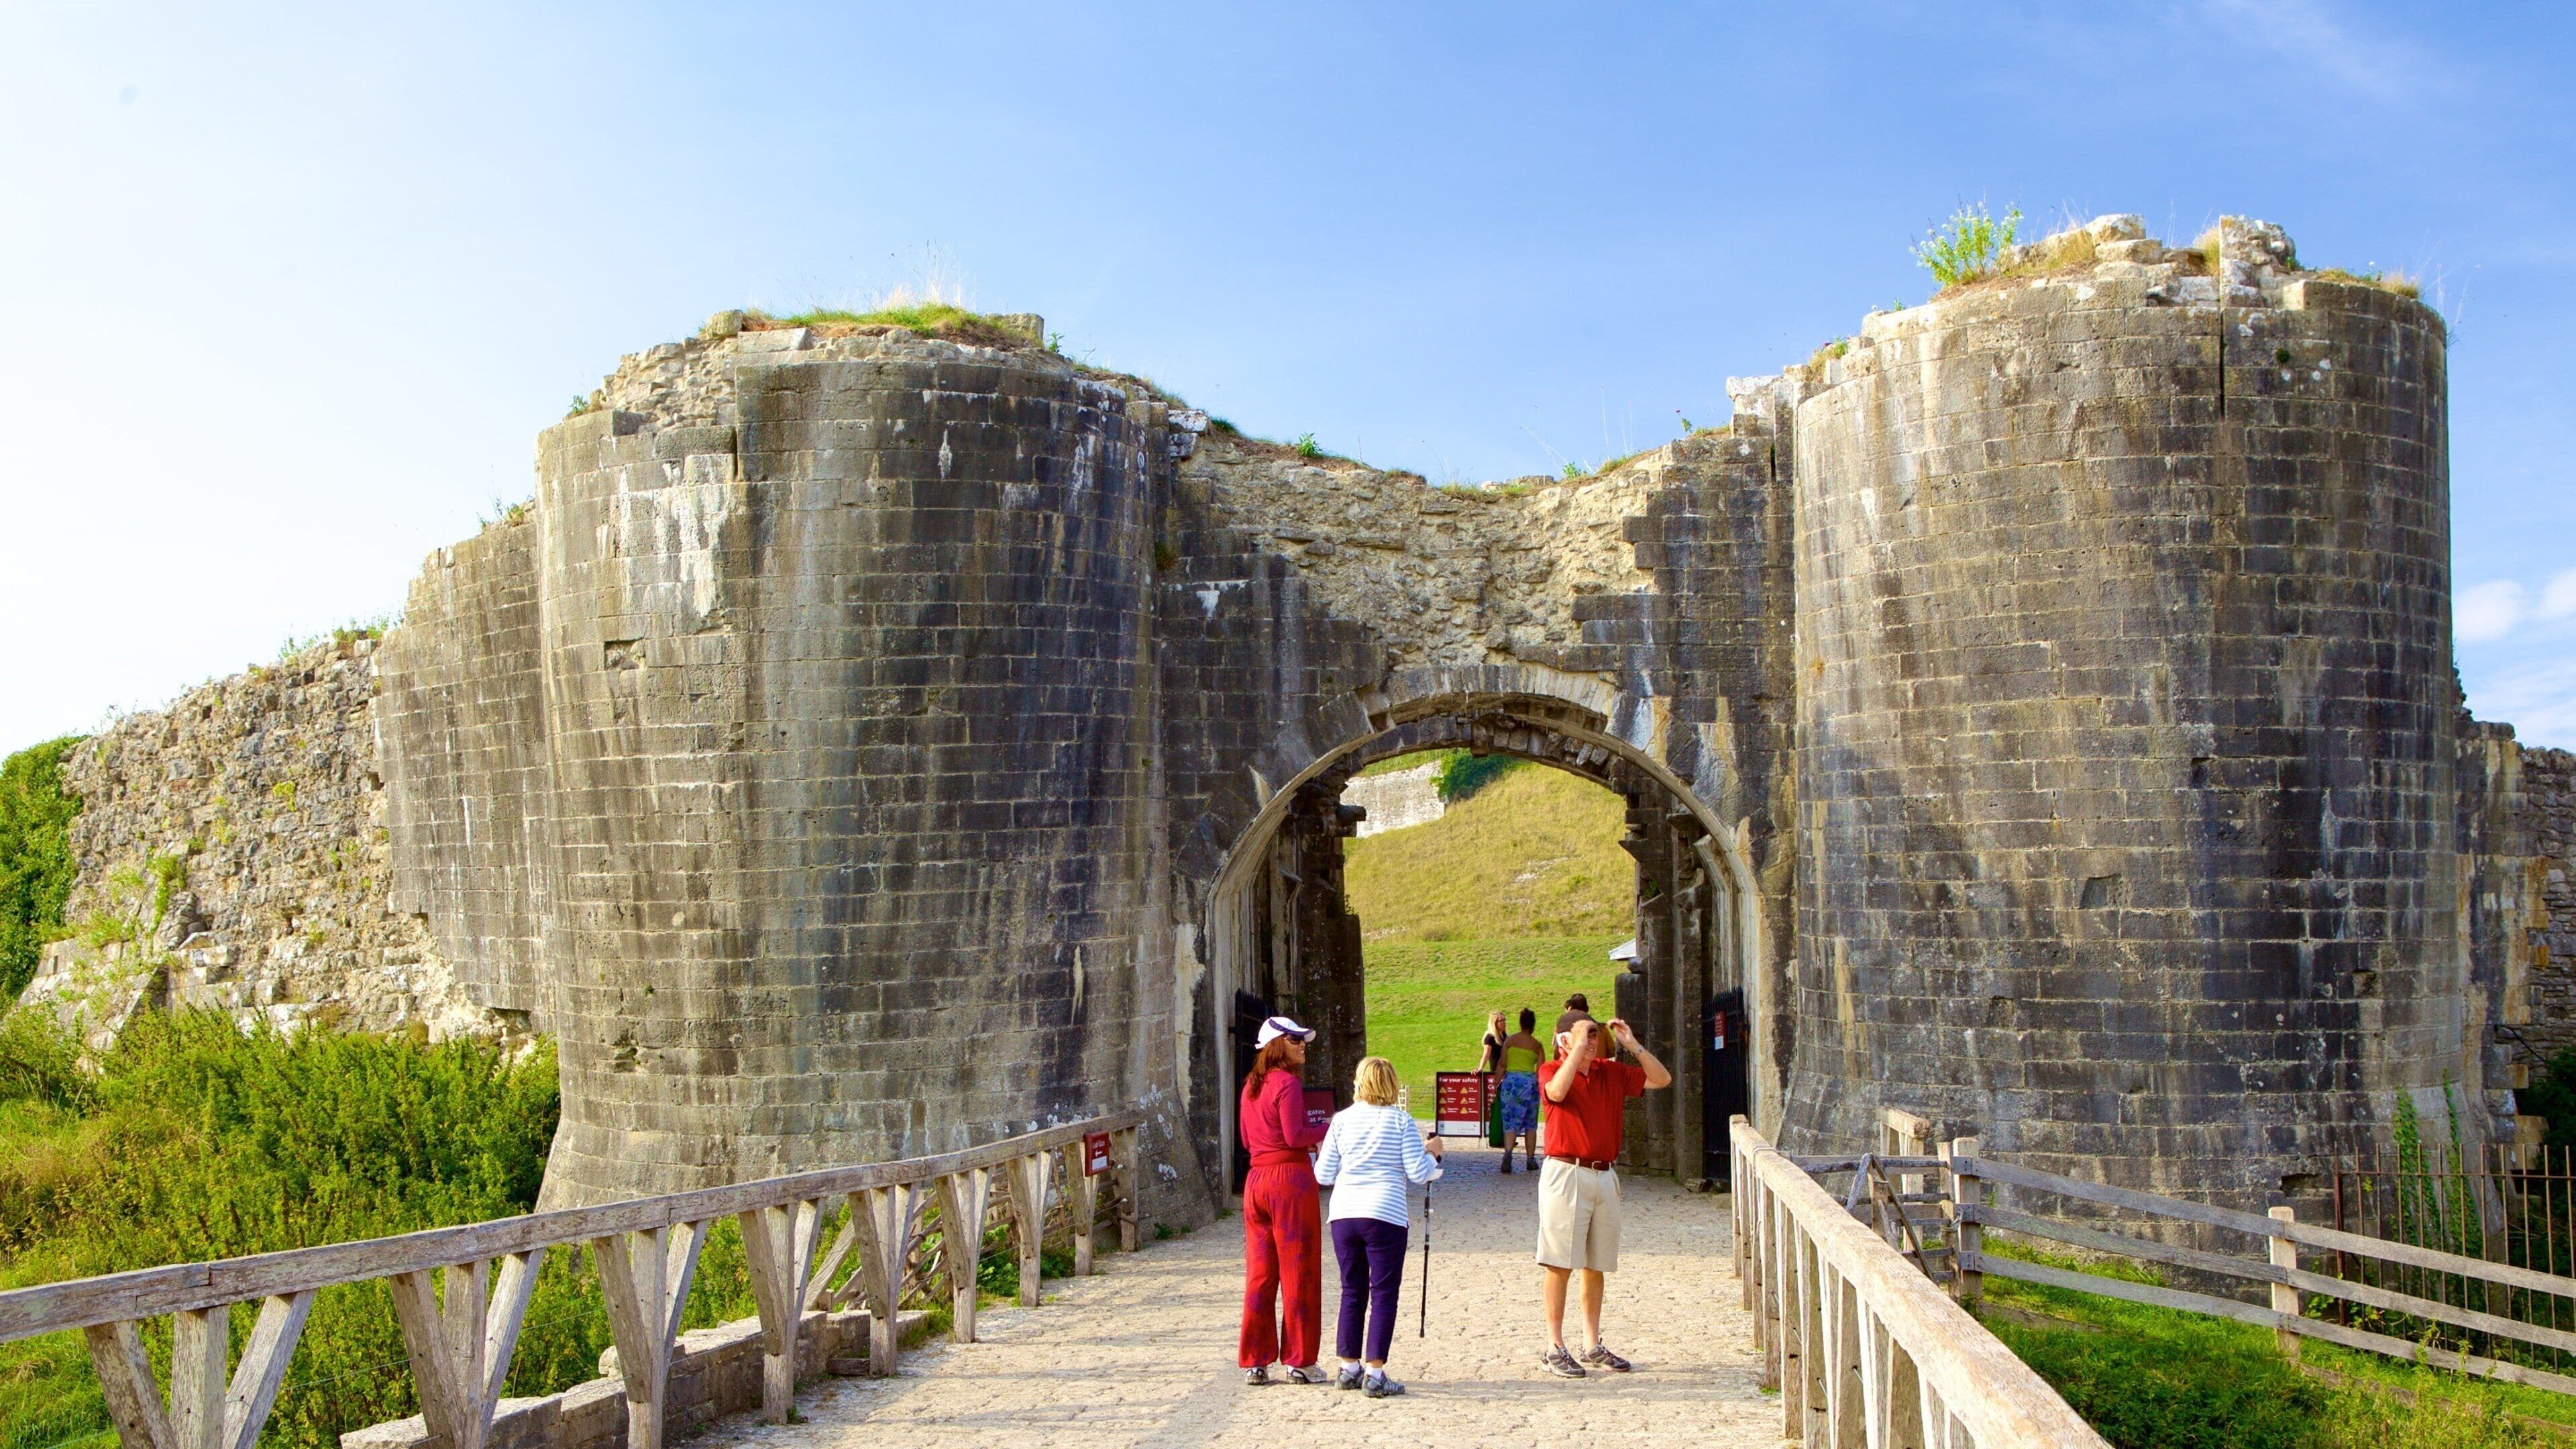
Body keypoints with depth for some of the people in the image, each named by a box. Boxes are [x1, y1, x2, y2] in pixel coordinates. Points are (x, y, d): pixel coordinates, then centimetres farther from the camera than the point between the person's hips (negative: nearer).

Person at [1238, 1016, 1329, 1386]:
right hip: (1290, 1177, -8)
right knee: (1298, 1272, 0)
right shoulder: (1287, 1083, -10)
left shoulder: (1251, 1085, 14)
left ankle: (1254, 1362, 12)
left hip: (1257, 1180, 8)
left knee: (1259, 1273, 10)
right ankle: (1300, 1361, 5)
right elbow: (1295, 1136, -17)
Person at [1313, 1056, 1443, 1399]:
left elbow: (1324, 1174, 7)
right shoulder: (1402, 1121, -1)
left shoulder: (1342, 1120, 5)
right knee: (1383, 1294, 2)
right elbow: (1418, 1173, -4)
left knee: (1352, 1293, 14)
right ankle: (1374, 1373, -3)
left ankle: (1349, 1367, 18)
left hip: (1344, 1214, 3)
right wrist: (1432, 1153, 15)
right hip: (1385, 1215, -3)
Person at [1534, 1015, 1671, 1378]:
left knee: (1596, 1266, 10)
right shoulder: (1550, 1070, -2)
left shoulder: (1612, 1072, 12)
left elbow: (1662, 1079, 9)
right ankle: (1554, 1348, 0)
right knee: (1560, 1264, -5)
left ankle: (1593, 1345, 18)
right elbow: (1556, 1092, -24)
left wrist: (1633, 1045, 0)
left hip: (1605, 1175, 5)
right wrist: (1578, 1048, -20)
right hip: (1566, 1174, -5)